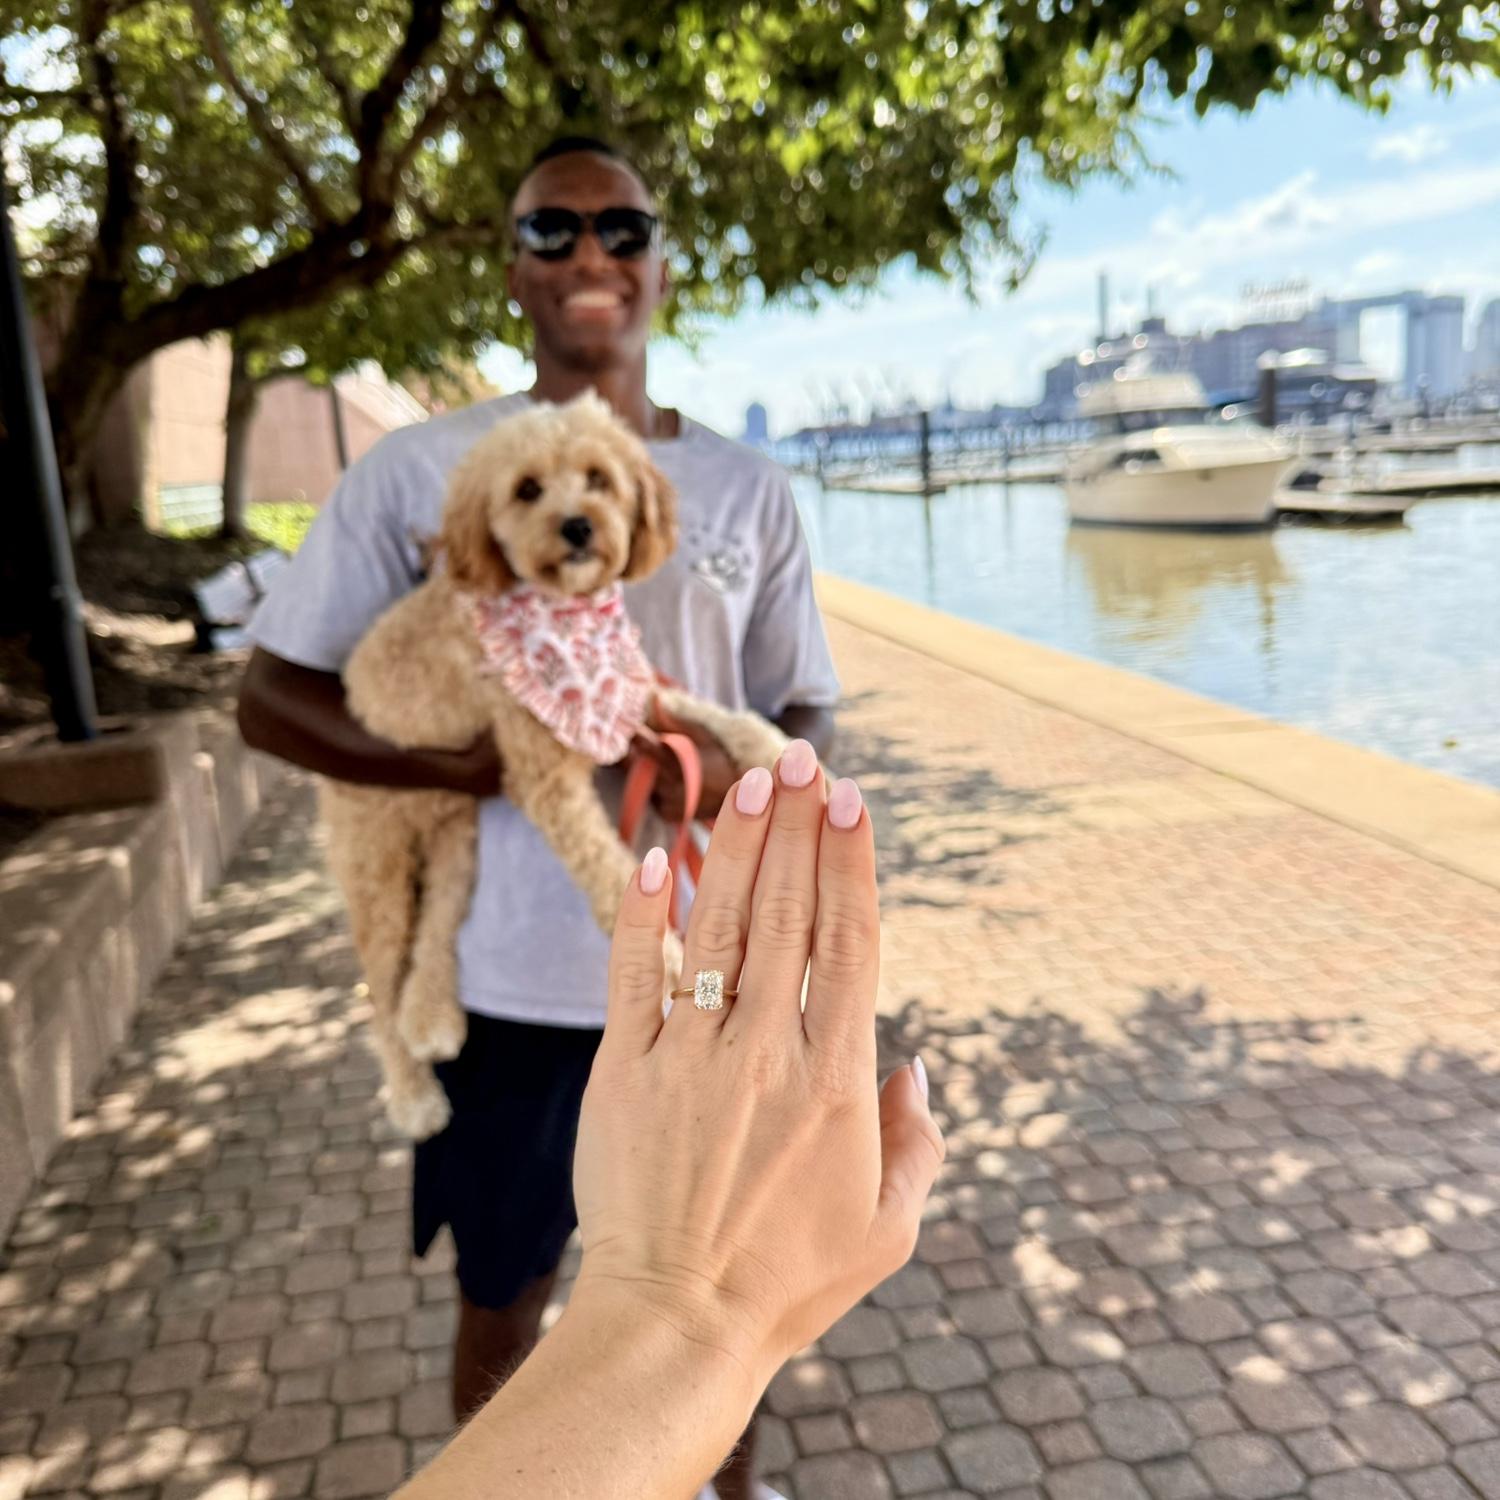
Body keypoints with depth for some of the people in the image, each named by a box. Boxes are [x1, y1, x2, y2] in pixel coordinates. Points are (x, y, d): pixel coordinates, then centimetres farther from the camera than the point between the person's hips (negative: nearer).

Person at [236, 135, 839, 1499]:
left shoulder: (747, 489, 1)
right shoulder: (417, 471, -6)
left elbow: (807, 716, 6)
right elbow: (270, 695, -5)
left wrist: (734, 776, -17)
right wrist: (466, 763, -21)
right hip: (510, 975, -2)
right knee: (503, 1305, 17)